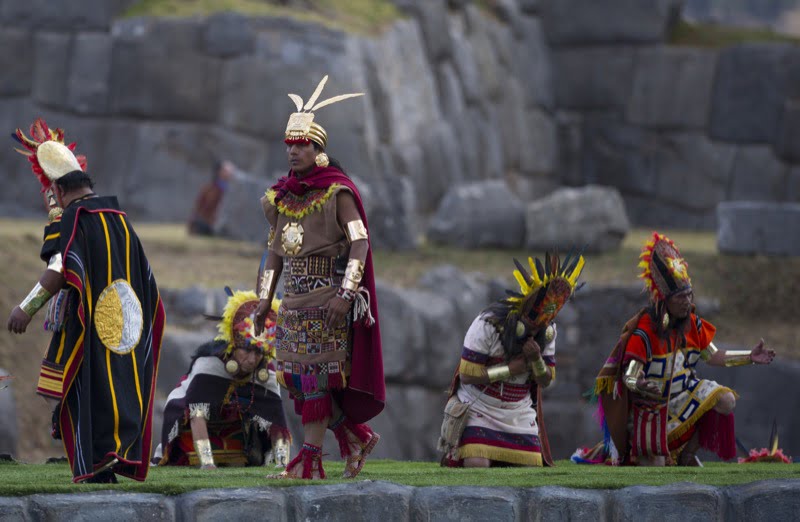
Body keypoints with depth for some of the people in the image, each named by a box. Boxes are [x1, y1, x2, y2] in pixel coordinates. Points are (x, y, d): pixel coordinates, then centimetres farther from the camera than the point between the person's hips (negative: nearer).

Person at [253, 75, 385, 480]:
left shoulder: (337, 192, -8)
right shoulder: (281, 196, 12)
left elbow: (359, 244, -13)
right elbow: (274, 250, 19)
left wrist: (345, 294, -22)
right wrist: (264, 298, 14)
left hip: (327, 300, -7)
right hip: (294, 301, 7)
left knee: (318, 373, -8)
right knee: (295, 375, 5)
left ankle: (311, 459, -7)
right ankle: (355, 436, 20)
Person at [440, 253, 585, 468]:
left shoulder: (548, 331, -1)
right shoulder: (487, 325, -17)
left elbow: (546, 381, 1)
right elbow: (467, 375, -19)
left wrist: (536, 359, -20)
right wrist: (511, 369, -21)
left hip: (520, 415, 5)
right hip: (479, 409, -5)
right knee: (477, 467, -22)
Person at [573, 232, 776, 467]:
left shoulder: (692, 323, -6)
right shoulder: (644, 331, -25)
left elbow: (713, 356, 5)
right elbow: (629, 375, -29)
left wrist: (750, 357, -5)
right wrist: (637, 385, -54)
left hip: (685, 392, 5)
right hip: (653, 401, -5)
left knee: (726, 401, -19)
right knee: (655, 465, -6)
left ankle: (688, 454, 3)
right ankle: (607, 450, 26)